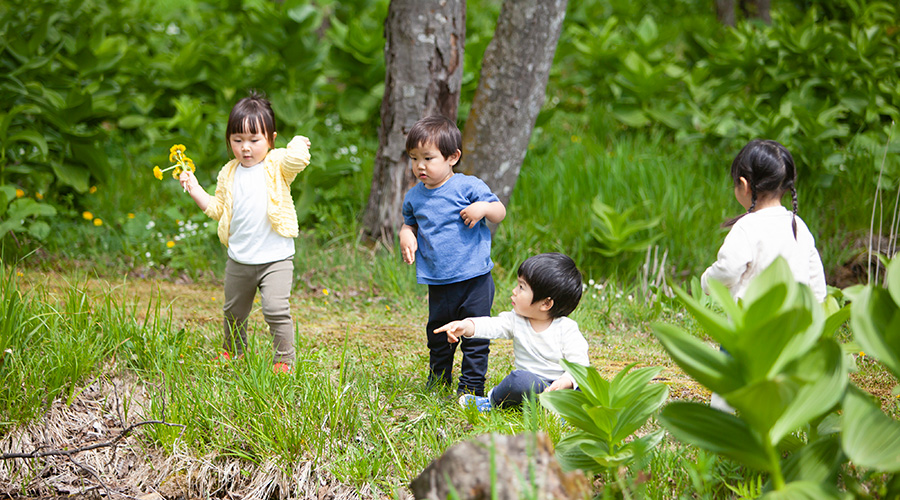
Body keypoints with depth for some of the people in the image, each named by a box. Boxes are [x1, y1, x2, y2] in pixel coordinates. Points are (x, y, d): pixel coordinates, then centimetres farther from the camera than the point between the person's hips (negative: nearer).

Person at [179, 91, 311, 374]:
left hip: (275, 258, -5)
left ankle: (284, 360, -5)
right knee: (234, 311, 20)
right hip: (239, 260, 5)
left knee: (276, 308, -18)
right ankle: (232, 351, 44)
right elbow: (218, 209, 16)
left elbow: (296, 159, -30)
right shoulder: (228, 174, 7)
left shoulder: (277, 165, -8)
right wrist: (195, 190, 9)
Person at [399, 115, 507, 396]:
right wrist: (406, 235, 0)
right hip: (438, 284, 5)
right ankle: (438, 382, 32)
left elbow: (500, 212, -2)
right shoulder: (414, 197, 7)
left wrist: (484, 208, -24)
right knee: (438, 335, 16)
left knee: (475, 337, -1)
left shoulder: (468, 187, -8)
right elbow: (409, 223, 23)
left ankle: (470, 388, 8)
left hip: (473, 280, -5)